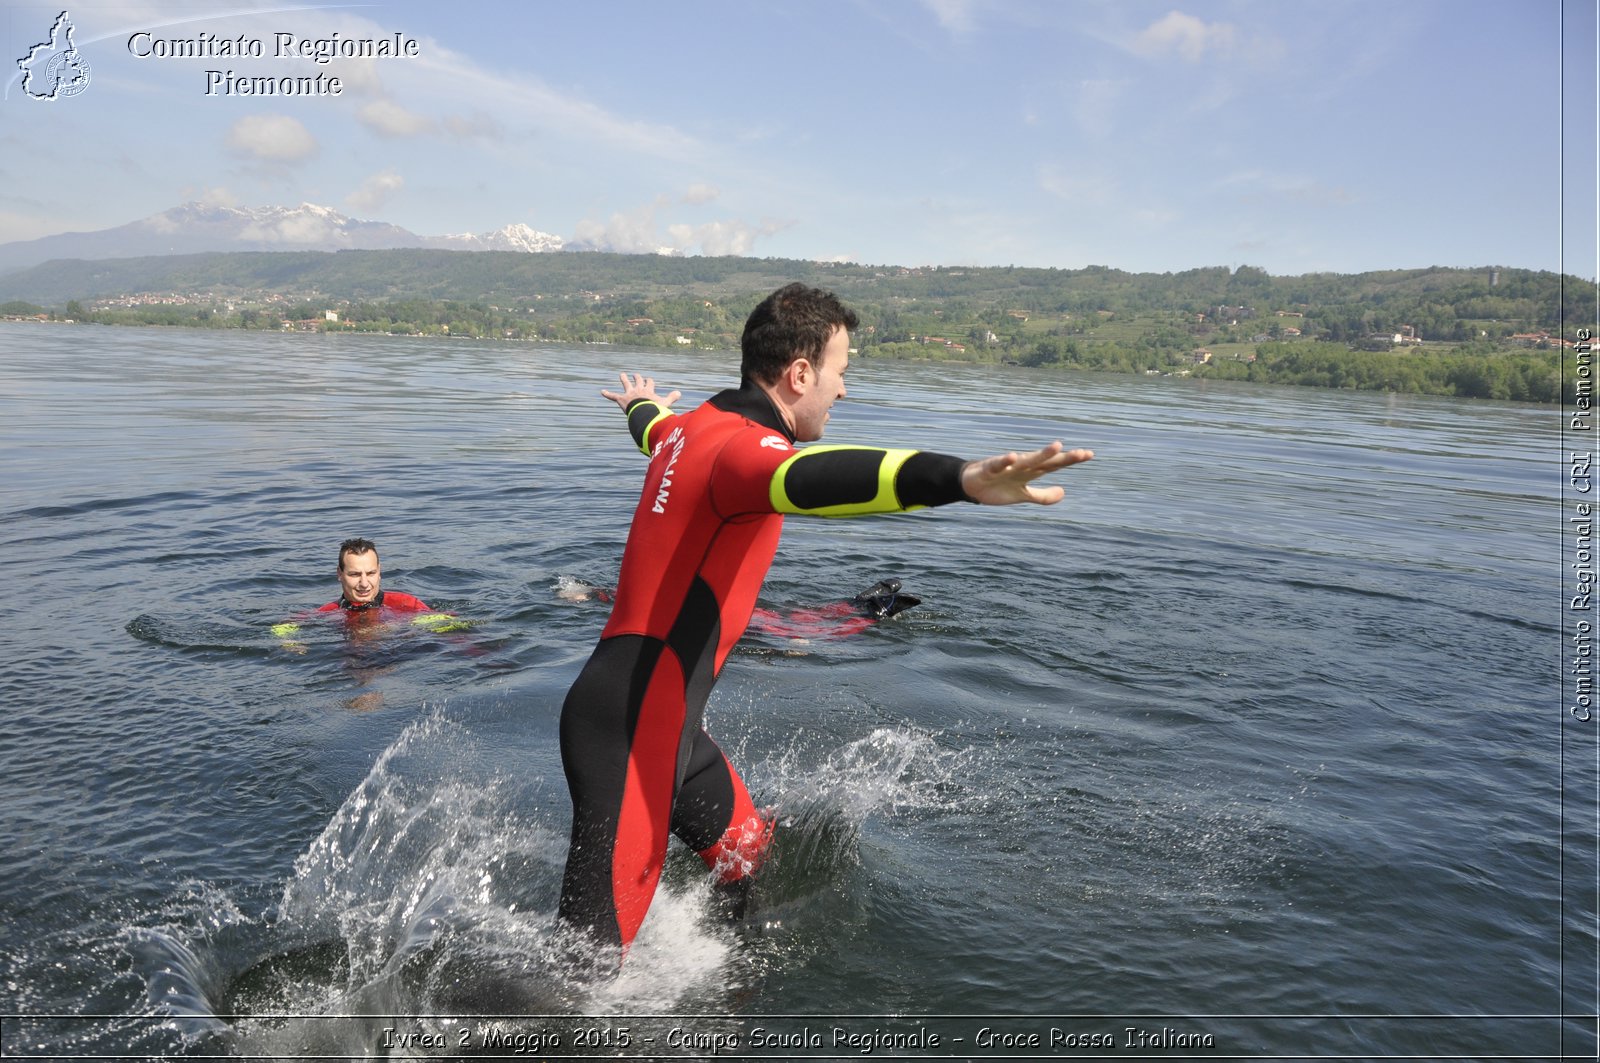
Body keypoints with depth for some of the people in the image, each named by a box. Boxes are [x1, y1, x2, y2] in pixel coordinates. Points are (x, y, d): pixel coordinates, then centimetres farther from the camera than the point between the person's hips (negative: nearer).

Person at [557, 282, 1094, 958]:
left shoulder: (693, 425, 10)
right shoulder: (740, 445, -20)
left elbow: (654, 430, 36)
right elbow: (812, 477, -44)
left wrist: (642, 406, 63)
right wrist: (961, 479, -61)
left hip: (660, 713, 11)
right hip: (631, 724, -10)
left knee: (750, 860, 21)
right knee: (600, 936, -3)